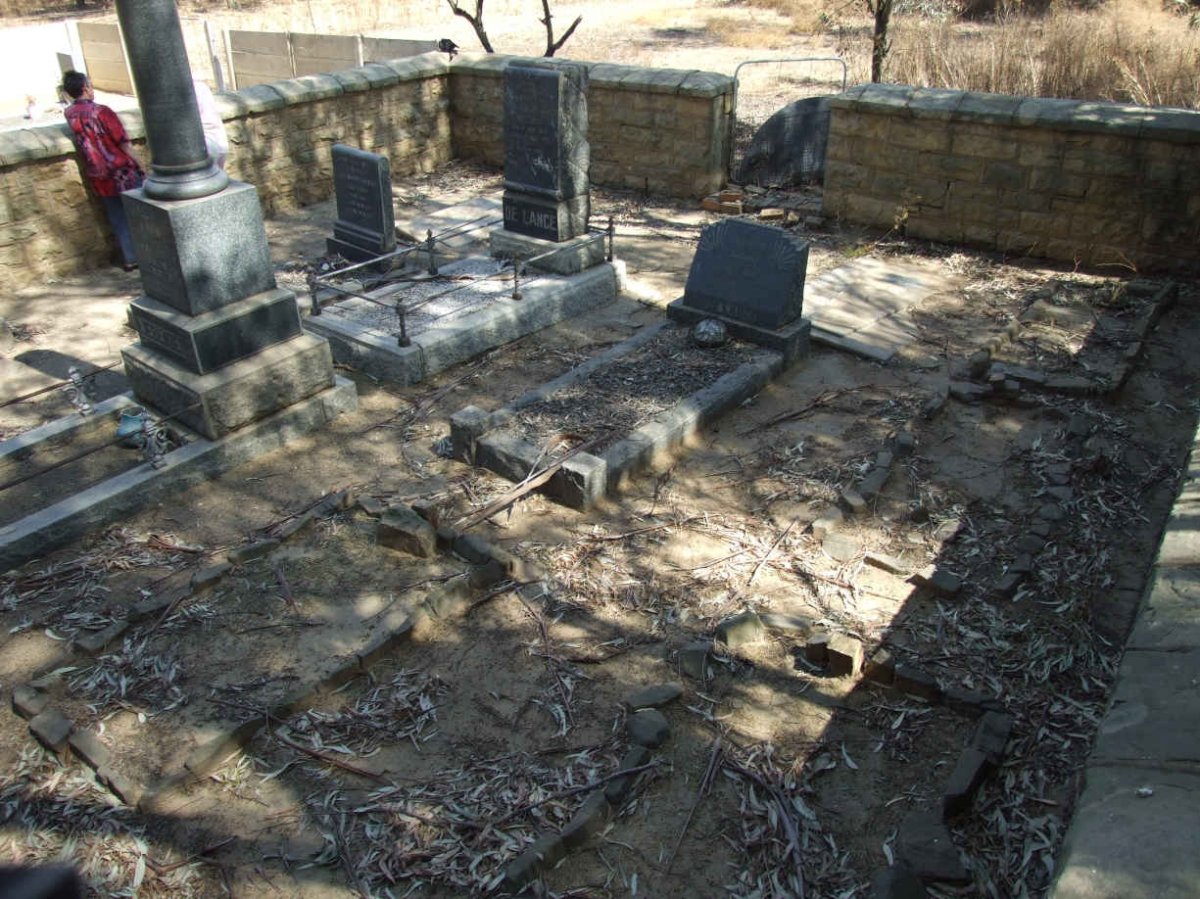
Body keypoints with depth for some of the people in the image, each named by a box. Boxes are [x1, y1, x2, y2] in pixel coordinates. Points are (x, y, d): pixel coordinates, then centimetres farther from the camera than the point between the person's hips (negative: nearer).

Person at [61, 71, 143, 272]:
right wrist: (139, 167, -6)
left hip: (98, 178, 5)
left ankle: (129, 259, 14)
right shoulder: (100, 111, -16)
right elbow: (123, 143, -14)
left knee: (118, 220, 12)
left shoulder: (69, 113, 3)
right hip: (123, 172, -5)